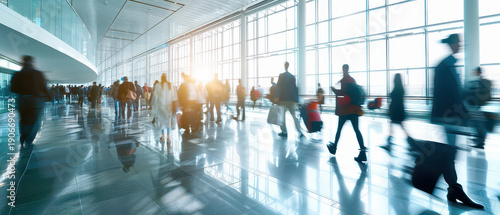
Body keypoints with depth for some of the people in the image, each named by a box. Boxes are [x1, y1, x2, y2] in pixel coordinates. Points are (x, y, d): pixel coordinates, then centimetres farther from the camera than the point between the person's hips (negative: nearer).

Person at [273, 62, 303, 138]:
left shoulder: (281, 75, -3)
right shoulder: (293, 76, 10)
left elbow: (278, 86, -11)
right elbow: (295, 88, 10)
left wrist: (276, 97, -14)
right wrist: (296, 99, 14)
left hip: (283, 99, -4)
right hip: (292, 98, 4)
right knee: (294, 115, 9)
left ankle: (284, 132, 8)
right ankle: (300, 132, 1)